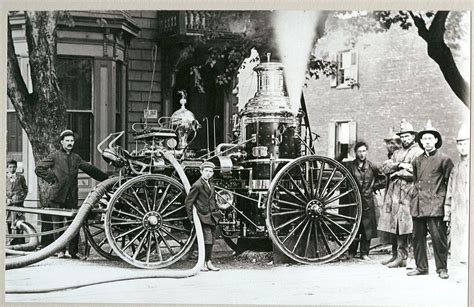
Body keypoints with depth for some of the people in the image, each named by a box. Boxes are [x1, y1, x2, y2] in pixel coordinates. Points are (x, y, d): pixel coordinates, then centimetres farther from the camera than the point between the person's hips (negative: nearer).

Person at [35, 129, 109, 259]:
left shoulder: (76, 158, 15)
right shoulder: (55, 156, 2)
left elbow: (90, 169, 19)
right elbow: (39, 168, 1)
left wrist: (107, 178, 15)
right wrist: (51, 178, -5)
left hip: (72, 197, 3)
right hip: (57, 196, -3)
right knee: (58, 224, 2)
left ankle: (74, 251, 5)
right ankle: (60, 250, 9)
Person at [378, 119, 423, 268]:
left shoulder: (418, 152, 0)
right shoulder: (397, 153, 23)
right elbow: (385, 167, 10)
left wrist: (398, 172, -6)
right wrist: (399, 165, -7)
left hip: (406, 193, -6)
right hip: (392, 193, 7)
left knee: (403, 226, -10)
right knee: (393, 225, 5)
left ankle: (402, 257, -6)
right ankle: (395, 254, 11)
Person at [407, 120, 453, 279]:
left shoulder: (444, 159, -1)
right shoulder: (417, 161, 14)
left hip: (435, 205, -5)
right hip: (418, 204, 5)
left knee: (438, 237, -6)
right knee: (417, 236, 7)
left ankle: (442, 268, 4)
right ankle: (421, 267, 17)